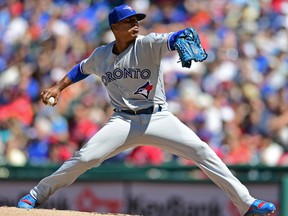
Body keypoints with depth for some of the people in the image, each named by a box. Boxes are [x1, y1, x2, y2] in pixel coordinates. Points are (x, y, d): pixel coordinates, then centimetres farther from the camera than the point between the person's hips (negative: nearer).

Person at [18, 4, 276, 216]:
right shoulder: (101, 55, 6)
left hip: (158, 118, -1)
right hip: (124, 120, 2)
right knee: (84, 158, -14)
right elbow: (82, 69, 27)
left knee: (202, 151, -16)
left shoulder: (149, 44, -7)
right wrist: (58, 87, 18)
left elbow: (172, 39, -27)